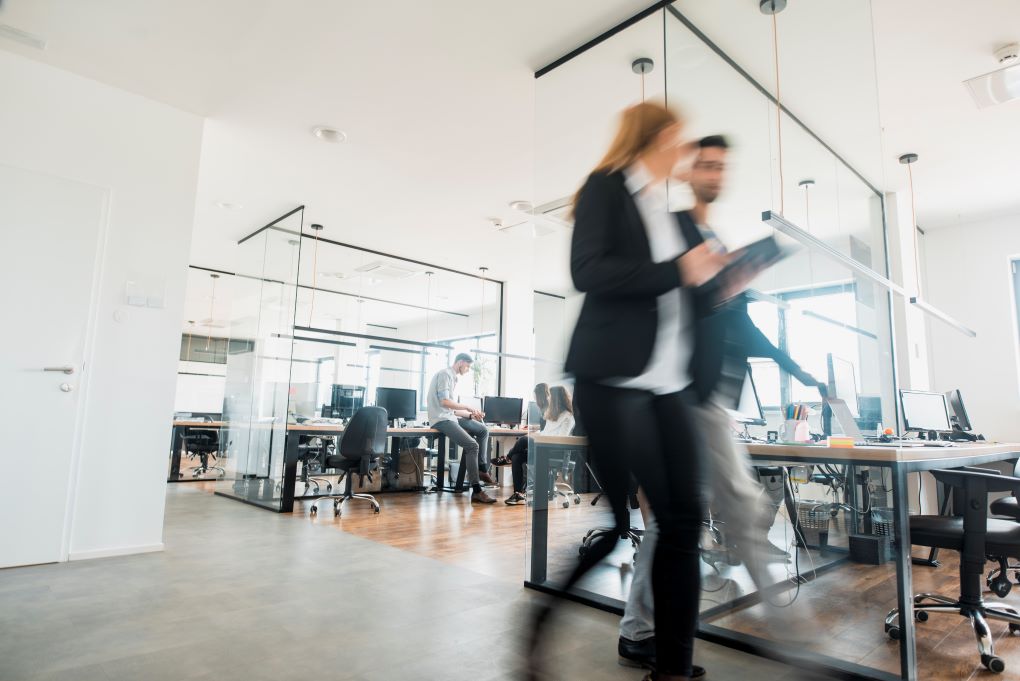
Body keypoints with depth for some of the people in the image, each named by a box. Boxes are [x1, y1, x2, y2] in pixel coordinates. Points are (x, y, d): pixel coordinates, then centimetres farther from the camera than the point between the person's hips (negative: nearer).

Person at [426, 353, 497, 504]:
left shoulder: (453, 378, 20)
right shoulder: (445, 374, -9)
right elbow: (444, 402, -21)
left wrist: (470, 414, 7)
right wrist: (467, 407, -13)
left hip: (450, 416, 10)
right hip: (441, 419, -10)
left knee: (483, 430, 11)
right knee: (472, 446, -21)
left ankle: (481, 468, 8)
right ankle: (476, 491, -22)